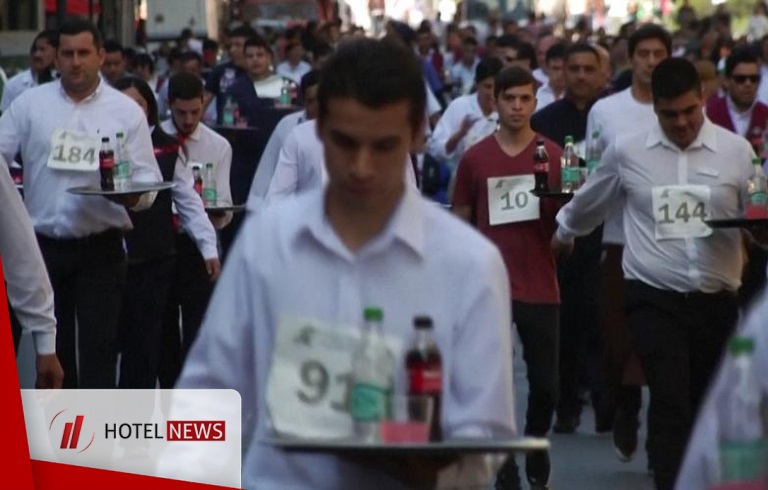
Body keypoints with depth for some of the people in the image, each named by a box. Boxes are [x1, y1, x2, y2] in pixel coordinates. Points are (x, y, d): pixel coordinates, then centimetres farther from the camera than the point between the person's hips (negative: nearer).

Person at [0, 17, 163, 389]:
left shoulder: (125, 111, 2)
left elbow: (147, 175, -1)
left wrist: (135, 194, -23)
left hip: (100, 249, -2)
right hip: (43, 246, 2)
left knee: (98, 345, -5)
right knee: (52, 345, 10)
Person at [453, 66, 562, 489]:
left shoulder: (554, 156, 2)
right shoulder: (475, 158, 2)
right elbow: (461, 225, 7)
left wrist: (566, 216, -16)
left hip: (540, 287, 1)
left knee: (546, 383, 5)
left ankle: (535, 444, 32)